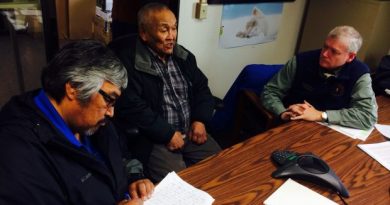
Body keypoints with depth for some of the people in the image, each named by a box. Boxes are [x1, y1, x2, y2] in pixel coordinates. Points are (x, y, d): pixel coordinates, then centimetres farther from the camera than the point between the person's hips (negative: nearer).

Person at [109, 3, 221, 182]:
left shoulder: (182, 56, 9)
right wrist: (168, 134, -18)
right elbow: (131, 107, -20)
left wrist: (200, 120, -1)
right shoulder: (128, 61, -13)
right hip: (153, 140, -6)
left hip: (190, 132, 7)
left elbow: (202, 88, 16)